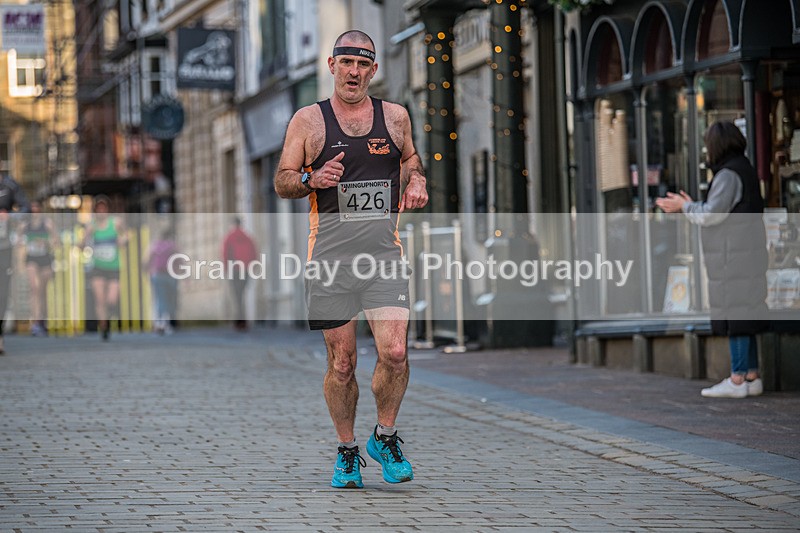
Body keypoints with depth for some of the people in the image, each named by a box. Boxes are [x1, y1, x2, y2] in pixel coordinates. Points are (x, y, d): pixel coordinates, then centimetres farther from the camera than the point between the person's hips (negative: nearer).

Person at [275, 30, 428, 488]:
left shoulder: (395, 116, 10)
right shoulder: (308, 120, 5)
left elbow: (411, 158, 27)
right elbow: (282, 182, 7)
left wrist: (417, 181, 5)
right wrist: (312, 179, -13)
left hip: (385, 255, 1)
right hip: (330, 256, -1)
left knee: (395, 353, -13)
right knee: (342, 362, 2)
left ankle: (385, 437, 11)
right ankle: (347, 451, 21)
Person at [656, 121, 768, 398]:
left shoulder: (729, 174, -15)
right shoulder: (744, 170, 16)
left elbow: (711, 215, -19)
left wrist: (684, 206, -2)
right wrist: (688, 206, 18)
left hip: (734, 257, -10)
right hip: (743, 255, 10)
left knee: (735, 317, -7)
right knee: (744, 316, 11)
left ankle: (737, 380, -6)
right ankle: (752, 377, 13)